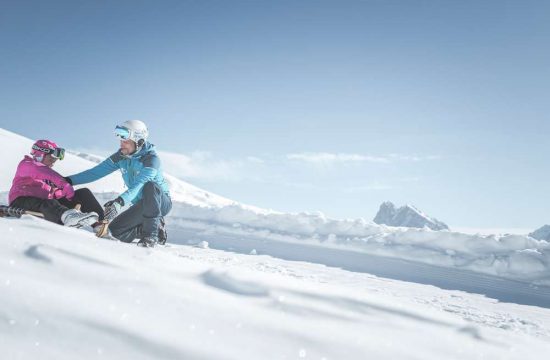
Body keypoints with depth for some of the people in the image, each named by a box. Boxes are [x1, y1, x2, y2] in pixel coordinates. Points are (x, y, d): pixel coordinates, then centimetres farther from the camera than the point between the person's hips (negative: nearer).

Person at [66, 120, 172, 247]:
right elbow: (96, 172, -1)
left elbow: (138, 185, -38)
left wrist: (120, 201, -53)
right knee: (115, 231, -10)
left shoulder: (151, 158, -24)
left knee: (150, 186, -38)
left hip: (161, 202, -6)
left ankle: (151, 234, -27)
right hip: (140, 205, 7)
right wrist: (68, 180, -9)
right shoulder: (121, 156, -3)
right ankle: (156, 227, 9)